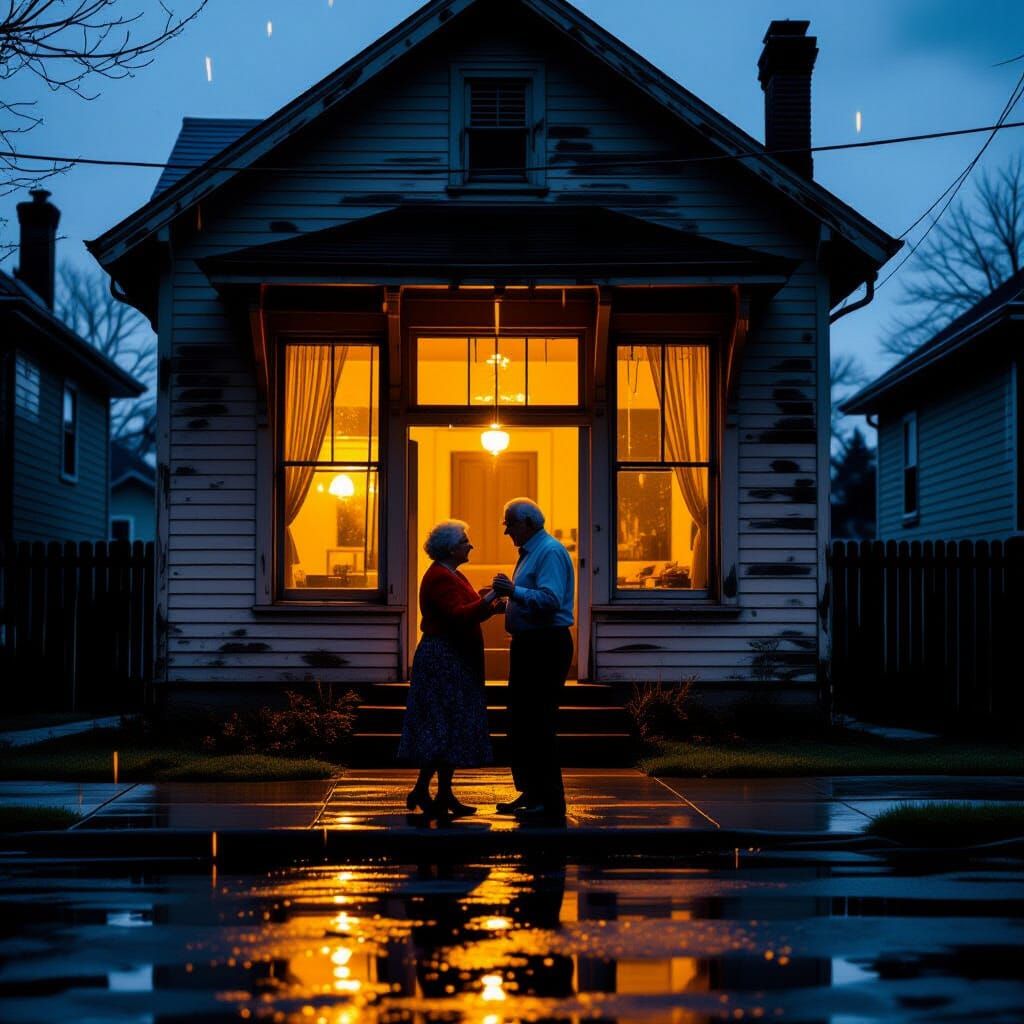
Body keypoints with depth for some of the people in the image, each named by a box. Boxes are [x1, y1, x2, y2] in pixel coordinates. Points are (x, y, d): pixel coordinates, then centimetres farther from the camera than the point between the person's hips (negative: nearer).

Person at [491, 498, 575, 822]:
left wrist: (514, 592, -26)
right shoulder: (530, 552, 19)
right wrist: (503, 599, 14)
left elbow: (550, 600, -25)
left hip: (545, 647, -11)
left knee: (538, 724, -9)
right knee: (521, 722, 14)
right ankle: (530, 793, 22)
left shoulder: (550, 552, -13)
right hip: (529, 646, 11)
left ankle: (549, 802, -5)